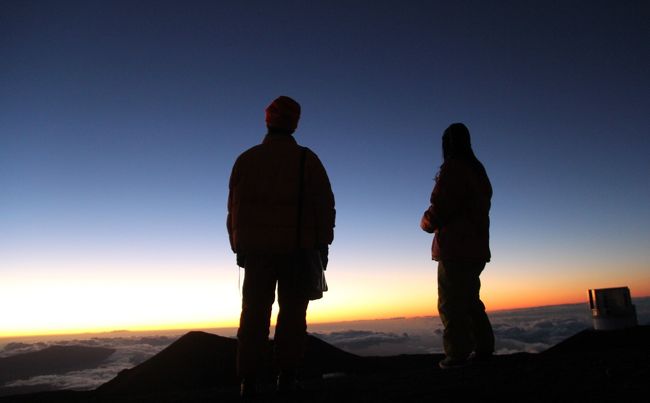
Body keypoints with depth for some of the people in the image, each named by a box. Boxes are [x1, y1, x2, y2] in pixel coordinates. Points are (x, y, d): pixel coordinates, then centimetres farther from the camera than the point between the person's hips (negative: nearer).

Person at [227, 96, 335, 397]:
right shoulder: (307, 159, -1)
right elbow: (325, 206, -3)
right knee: (292, 313, 5)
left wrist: (238, 246, 12)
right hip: (298, 249, -1)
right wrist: (322, 246, 4)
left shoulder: (246, 160, 4)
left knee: (254, 314, 6)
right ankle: (286, 377, 4)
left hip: (256, 249, 2)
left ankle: (249, 381, 5)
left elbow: (234, 208, 5)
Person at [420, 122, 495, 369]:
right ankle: (483, 347, 19)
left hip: (454, 249, -9)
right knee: (470, 299, 17)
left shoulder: (452, 169, -10)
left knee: (451, 303, -4)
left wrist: (426, 222, 6)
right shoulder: (479, 171, 16)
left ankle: (457, 354, -5)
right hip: (477, 248, 9)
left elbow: (439, 209, -15)